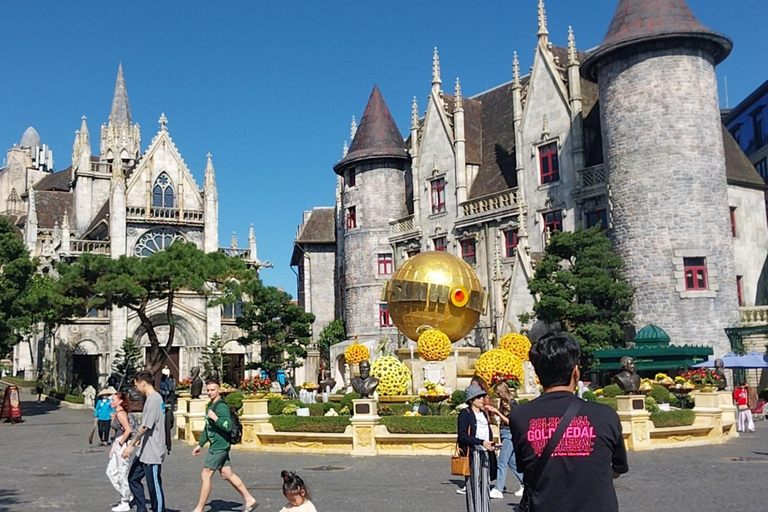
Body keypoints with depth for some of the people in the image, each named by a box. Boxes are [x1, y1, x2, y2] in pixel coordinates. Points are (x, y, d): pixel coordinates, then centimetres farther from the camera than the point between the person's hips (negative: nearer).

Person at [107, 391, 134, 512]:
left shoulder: (121, 413, -16)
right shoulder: (117, 413, 14)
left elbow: (128, 430, -24)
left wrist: (120, 443, -17)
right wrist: (113, 445, 13)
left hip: (123, 445, -10)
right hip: (118, 444, 10)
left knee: (122, 473, -1)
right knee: (110, 472, 15)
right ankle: (126, 496, 23)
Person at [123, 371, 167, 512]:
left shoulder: (153, 399, -18)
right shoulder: (155, 397, 12)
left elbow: (145, 426, -23)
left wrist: (131, 444, -21)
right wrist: (140, 439, 29)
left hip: (152, 452, -10)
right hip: (145, 451, 10)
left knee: (154, 485, -2)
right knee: (133, 478, 15)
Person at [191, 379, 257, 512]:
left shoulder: (221, 406, -15)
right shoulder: (210, 406, 15)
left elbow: (228, 426, -26)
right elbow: (207, 428, 24)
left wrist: (215, 418, -34)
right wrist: (200, 444, 25)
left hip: (219, 446, -10)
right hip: (216, 446, 10)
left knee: (206, 475, -4)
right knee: (227, 475, 11)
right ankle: (249, 499, 17)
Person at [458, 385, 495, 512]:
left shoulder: (484, 413, 17)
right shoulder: (465, 413, -5)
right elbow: (462, 436, -13)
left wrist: (490, 446, 11)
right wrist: (481, 442, -19)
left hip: (485, 453, 7)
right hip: (472, 453, -7)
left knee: (485, 483, 6)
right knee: (474, 484, -5)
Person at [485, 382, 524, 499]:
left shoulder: (512, 403, -14)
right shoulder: (503, 402, 10)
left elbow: (510, 421, -15)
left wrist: (497, 412, -16)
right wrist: (494, 411, 6)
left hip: (510, 434, -9)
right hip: (504, 433, 9)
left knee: (502, 462, -9)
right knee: (512, 462, 13)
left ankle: (498, 490, -7)